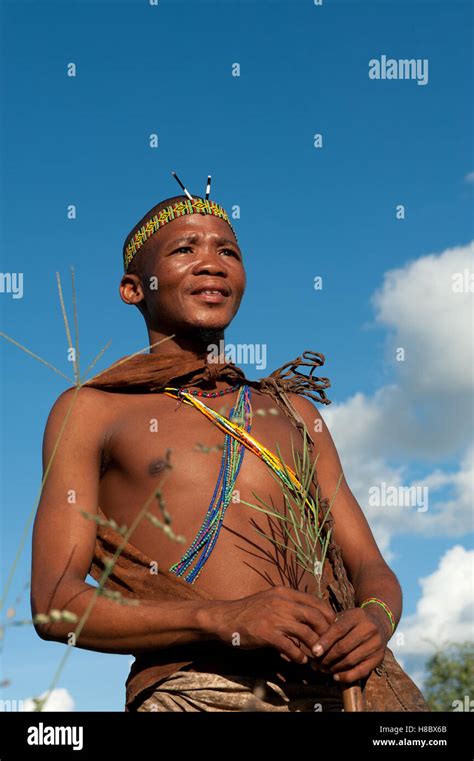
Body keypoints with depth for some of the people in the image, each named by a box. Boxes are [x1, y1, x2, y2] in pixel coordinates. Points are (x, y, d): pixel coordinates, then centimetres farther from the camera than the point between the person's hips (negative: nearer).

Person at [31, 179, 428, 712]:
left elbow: (371, 567, 18)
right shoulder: (90, 411, 11)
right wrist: (219, 618, -14)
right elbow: (55, 604, 0)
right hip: (191, 688, -4)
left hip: (334, 684, 4)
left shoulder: (293, 412, 23)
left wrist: (375, 618, -6)